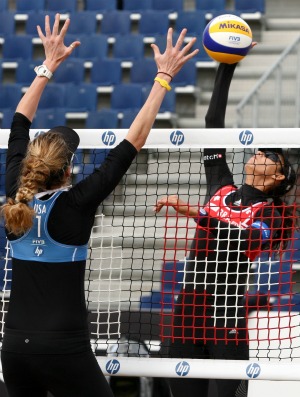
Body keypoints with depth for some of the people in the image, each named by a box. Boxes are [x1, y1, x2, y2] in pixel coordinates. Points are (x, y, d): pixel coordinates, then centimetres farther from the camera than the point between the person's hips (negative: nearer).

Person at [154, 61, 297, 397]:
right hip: (189, 304, 5)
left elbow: (242, 238, -20)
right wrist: (227, 66, 10)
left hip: (227, 309, -5)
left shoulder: (272, 214, 0)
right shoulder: (222, 188, 12)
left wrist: (196, 213, -27)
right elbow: (213, 123, 12)